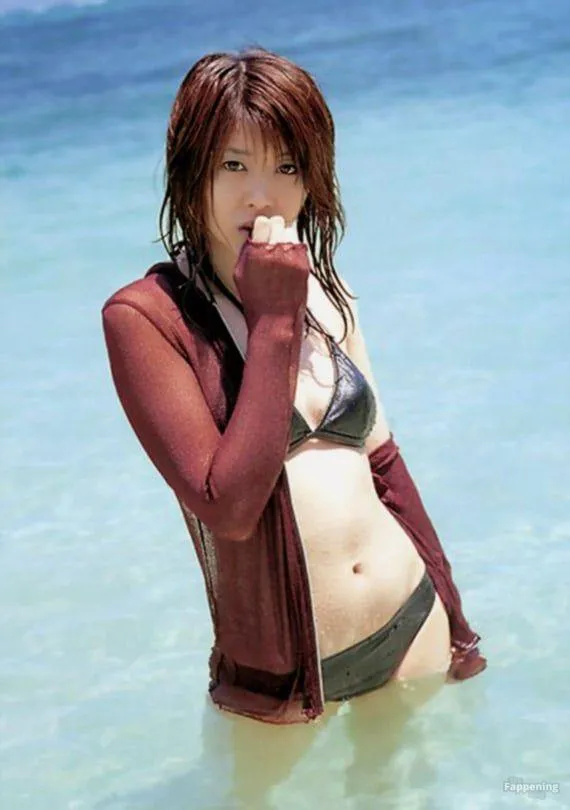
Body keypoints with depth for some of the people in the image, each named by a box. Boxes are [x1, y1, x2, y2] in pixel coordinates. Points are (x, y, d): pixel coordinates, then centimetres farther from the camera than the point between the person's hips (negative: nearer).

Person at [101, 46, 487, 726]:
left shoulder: (327, 296, 5)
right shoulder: (144, 316, -15)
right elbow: (228, 507, -24)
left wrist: (452, 622, 16)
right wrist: (273, 319, -23)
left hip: (413, 624, 5)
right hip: (286, 677, -5)